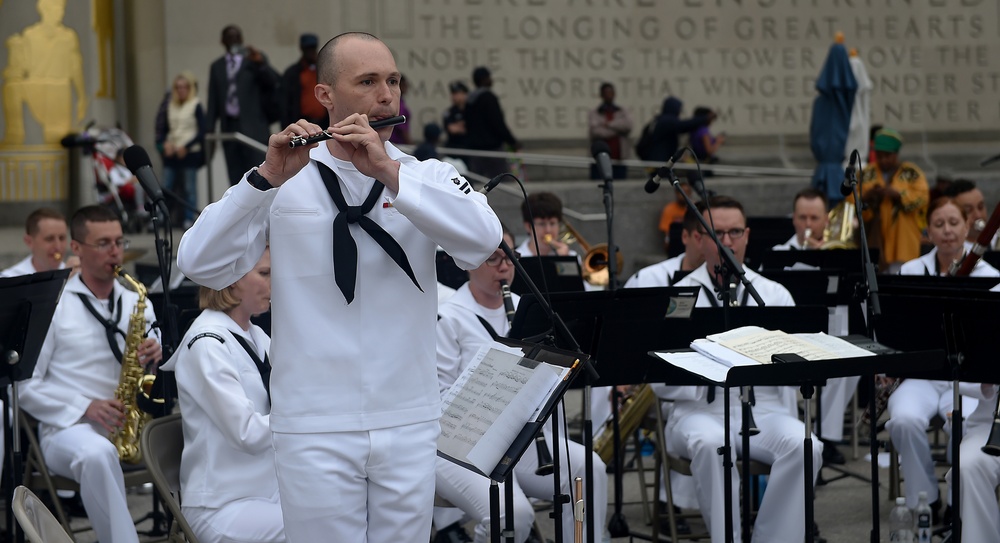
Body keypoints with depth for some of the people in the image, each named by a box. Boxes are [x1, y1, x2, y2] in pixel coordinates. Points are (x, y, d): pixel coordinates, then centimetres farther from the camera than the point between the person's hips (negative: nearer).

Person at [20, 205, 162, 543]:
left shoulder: (137, 305, 16)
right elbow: (25, 385, -3)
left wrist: (154, 359, -8)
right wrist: (83, 408, -15)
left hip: (131, 425, 4)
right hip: (68, 428, -4)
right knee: (97, 453, -39)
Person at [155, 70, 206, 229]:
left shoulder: (196, 106, -2)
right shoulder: (170, 106, 12)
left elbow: (202, 132, -6)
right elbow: (163, 129, 17)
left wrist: (186, 147, -14)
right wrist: (165, 143, -2)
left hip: (190, 153, -5)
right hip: (171, 154, 5)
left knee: (189, 188, 0)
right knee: (166, 188, 3)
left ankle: (189, 219, 6)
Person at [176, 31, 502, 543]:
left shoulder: (428, 177, 4)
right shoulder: (285, 181, 0)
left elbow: (483, 240, -16)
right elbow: (200, 265, -10)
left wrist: (389, 173, -24)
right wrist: (267, 178, -22)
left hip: (409, 424, 2)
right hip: (314, 428, -2)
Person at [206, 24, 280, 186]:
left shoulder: (255, 59, 7)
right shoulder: (217, 67, 17)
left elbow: (272, 81, -8)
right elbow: (213, 101, 15)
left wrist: (260, 63, -27)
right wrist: (209, 130, 7)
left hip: (253, 128, -4)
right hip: (229, 127, 4)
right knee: (236, 178, 3)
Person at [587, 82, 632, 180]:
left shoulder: (622, 112, 13)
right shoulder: (594, 114, 4)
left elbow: (628, 125, -7)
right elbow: (595, 132, -12)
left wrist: (609, 125, -9)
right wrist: (617, 129, -5)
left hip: (619, 160, 3)